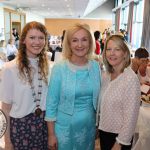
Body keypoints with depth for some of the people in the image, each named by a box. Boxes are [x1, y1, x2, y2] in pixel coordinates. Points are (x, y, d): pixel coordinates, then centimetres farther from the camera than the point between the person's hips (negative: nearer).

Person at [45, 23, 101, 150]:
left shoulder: (96, 66, -3)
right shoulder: (59, 68, -14)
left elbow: (97, 98, 7)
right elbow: (51, 103, -10)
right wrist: (51, 134, -9)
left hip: (89, 126, 3)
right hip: (64, 127, -3)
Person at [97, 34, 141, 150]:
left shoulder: (131, 79, -21)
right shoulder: (105, 75, -1)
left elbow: (130, 116, -20)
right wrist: (97, 124, 11)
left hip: (119, 135, -6)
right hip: (103, 130, 6)